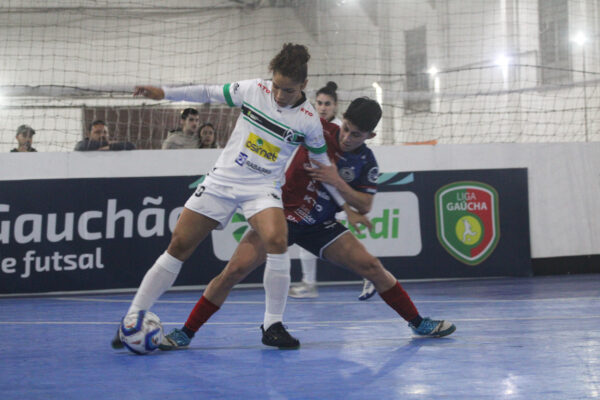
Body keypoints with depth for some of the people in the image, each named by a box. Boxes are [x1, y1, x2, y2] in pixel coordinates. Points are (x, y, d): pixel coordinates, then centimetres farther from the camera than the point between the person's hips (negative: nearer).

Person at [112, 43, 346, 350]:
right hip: (221, 180, 2)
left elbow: (323, 164, 7)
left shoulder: (308, 120, -7)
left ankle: (273, 326, -14)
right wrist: (165, 92, 3)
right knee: (179, 245, -2)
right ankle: (134, 317, 9)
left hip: (262, 187, -2)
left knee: (277, 241, -30)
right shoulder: (253, 89, -5)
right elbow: (209, 94, 8)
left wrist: (345, 204, 9)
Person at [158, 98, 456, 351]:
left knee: (370, 266, -7)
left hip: (319, 226, 2)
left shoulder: (366, 163, -5)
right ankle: (186, 333, -6)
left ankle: (418, 323, 12)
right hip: (281, 215, -2)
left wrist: (338, 183, -21)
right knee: (235, 270, -17)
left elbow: (364, 207, -5)